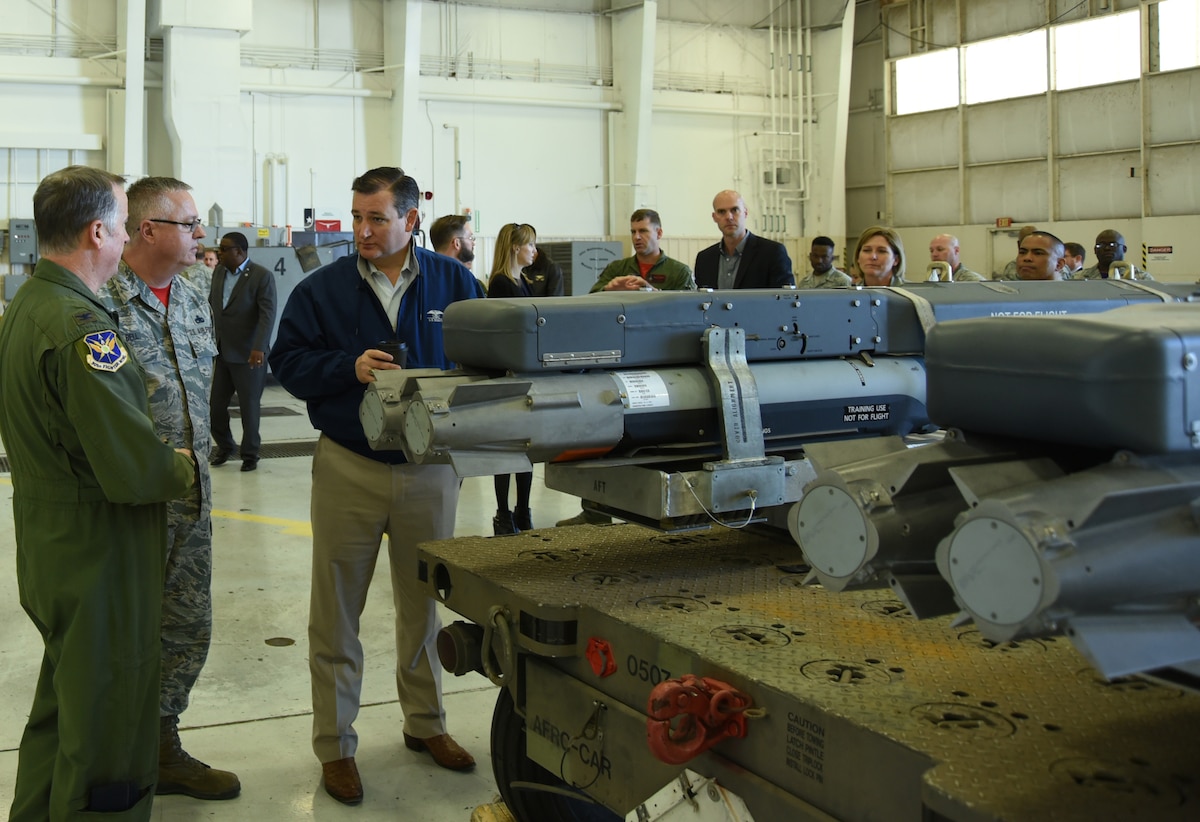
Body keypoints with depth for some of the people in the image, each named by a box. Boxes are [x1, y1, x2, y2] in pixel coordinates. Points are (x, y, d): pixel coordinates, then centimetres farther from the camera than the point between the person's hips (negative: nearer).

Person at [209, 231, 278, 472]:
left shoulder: (262, 276, -11)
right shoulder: (218, 273, 10)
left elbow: (267, 314, -19)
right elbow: (211, 306, 16)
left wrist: (259, 348, -29)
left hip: (248, 354, -5)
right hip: (219, 351, 5)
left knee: (249, 406, 6)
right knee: (215, 403, 7)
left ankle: (250, 453, 22)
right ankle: (224, 446, 29)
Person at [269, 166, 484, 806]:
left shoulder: (454, 284, 2)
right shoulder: (321, 289, -1)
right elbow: (287, 362, -1)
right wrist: (350, 367, -18)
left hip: (430, 469, 1)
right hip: (348, 470, -1)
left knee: (424, 605, 15)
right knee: (335, 614, 4)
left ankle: (425, 723, 33)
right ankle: (334, 744, 17)